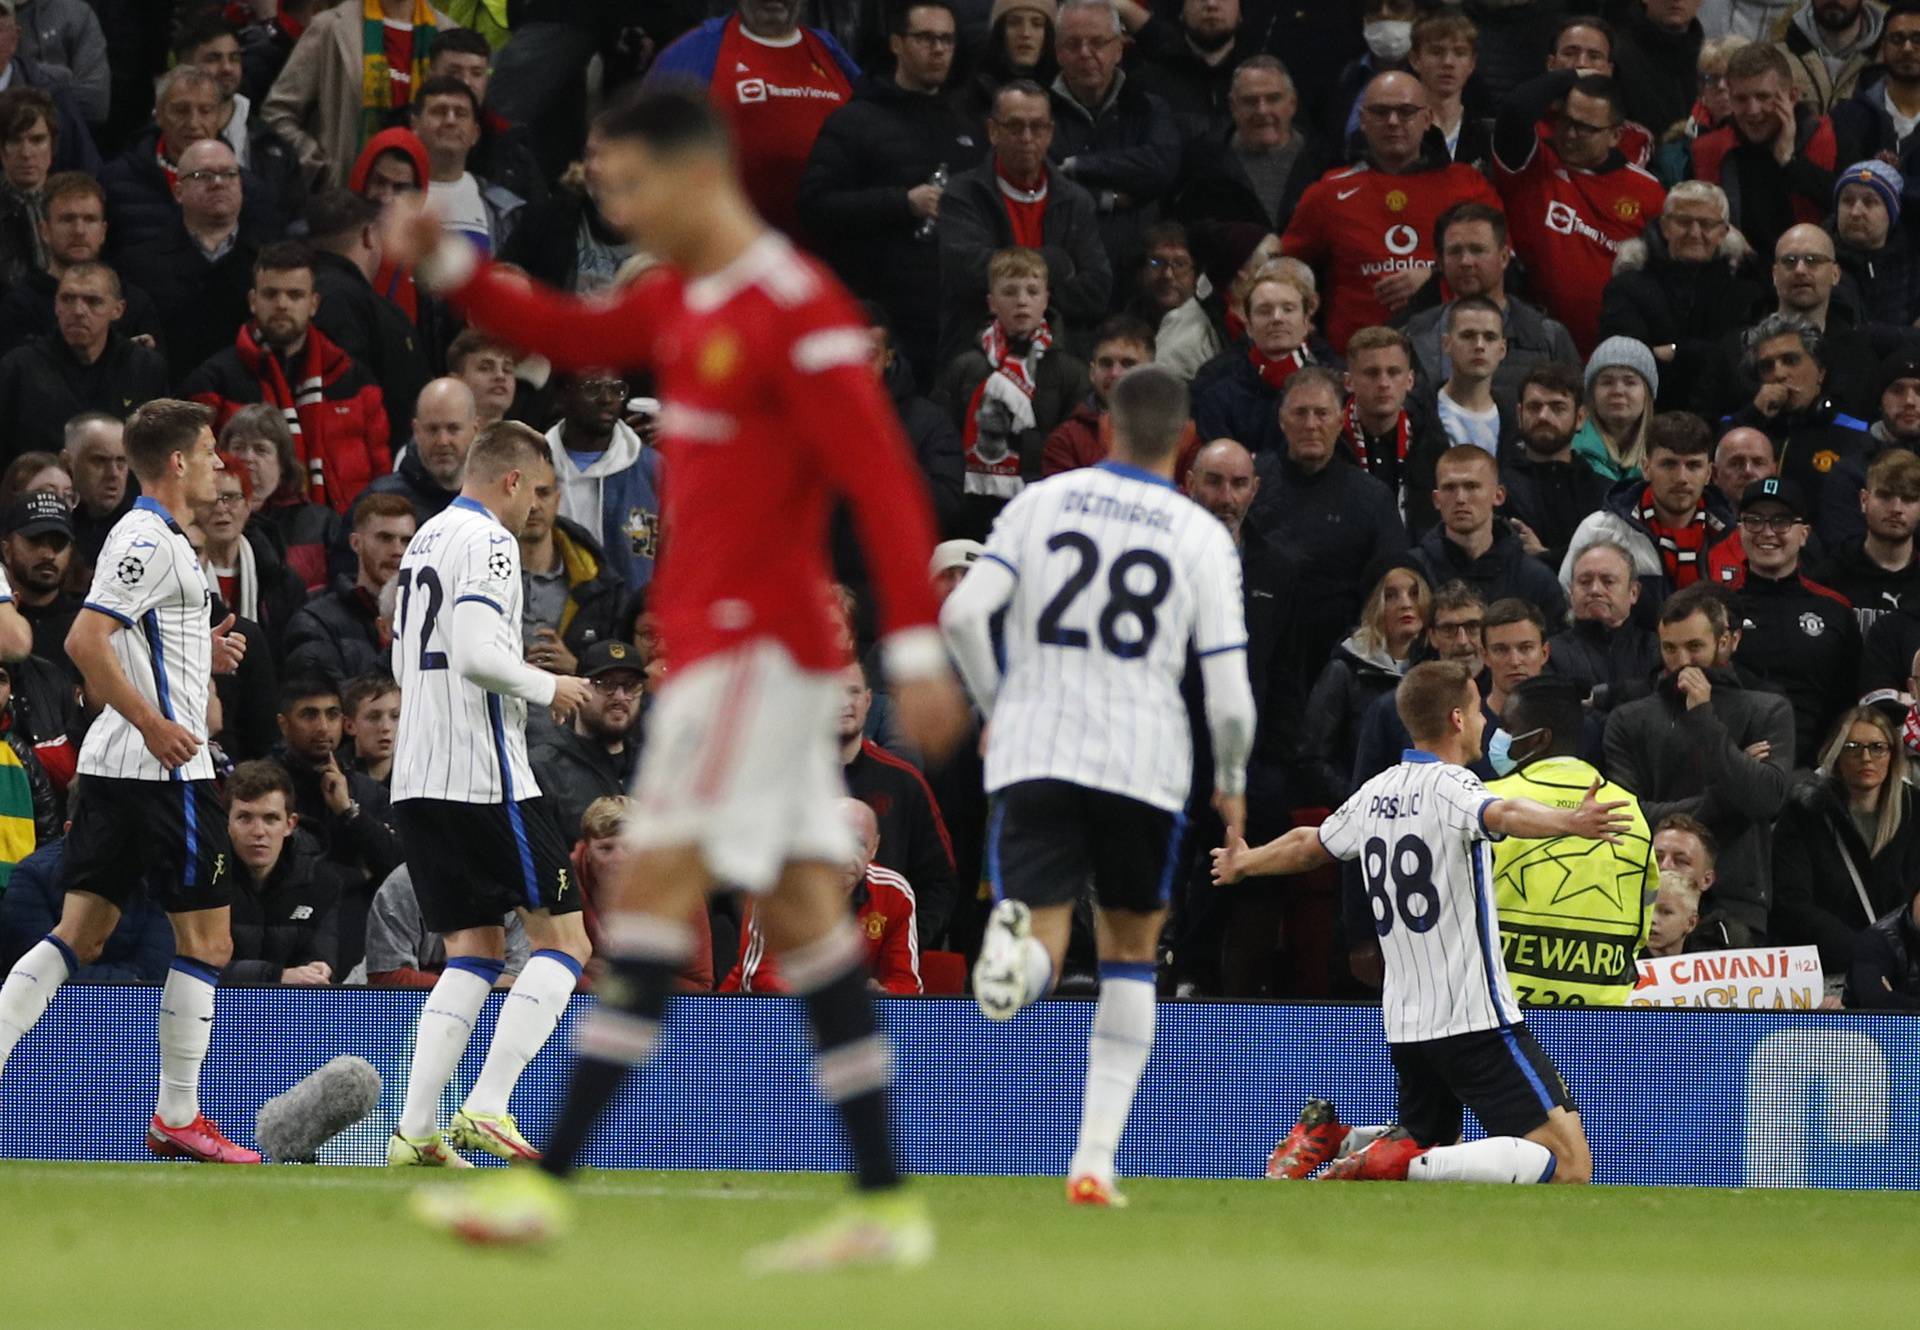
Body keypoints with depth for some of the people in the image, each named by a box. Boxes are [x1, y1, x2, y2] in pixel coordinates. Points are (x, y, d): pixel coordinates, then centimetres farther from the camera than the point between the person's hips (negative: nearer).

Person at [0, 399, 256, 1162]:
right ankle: (179, 1118, 2)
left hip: (114, 761, 10)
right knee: (206, 940, -1)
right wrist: (151, 722, -23)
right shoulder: (151, 541, -13)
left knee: (80, 935, 7)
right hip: (165, 771, -10)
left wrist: (201, 654, 19)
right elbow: (85, 642, -23)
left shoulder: (148, 538, 17)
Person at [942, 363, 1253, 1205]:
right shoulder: (1203, 537, 1)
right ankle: (1094, 1162, 10)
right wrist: (1232, 787, 16)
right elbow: (1230, 699, -3)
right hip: (1144, 762, 0)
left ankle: (1021, 941, -43)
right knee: (1131, 953, 18)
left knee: (1043, 943, -2)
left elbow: (960, 614, -6)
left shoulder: (1041, 503, 5)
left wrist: (995, 706, 13)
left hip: (1034, 754, 0)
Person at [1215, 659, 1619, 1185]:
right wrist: (1570, 822, -53)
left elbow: (1305, 845, 29)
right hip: (1475, 1017, -8)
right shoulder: (1450, 786, -11)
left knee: (1433, 1148, 28)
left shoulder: (1373, 795, 11)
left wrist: (1243, 863, 50)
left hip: (1405, 1023, 8)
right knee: (1569, 1164, -13)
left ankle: (1325, 1136, 4)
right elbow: (1503, 815, -34)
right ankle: (1407, 1162, -24)